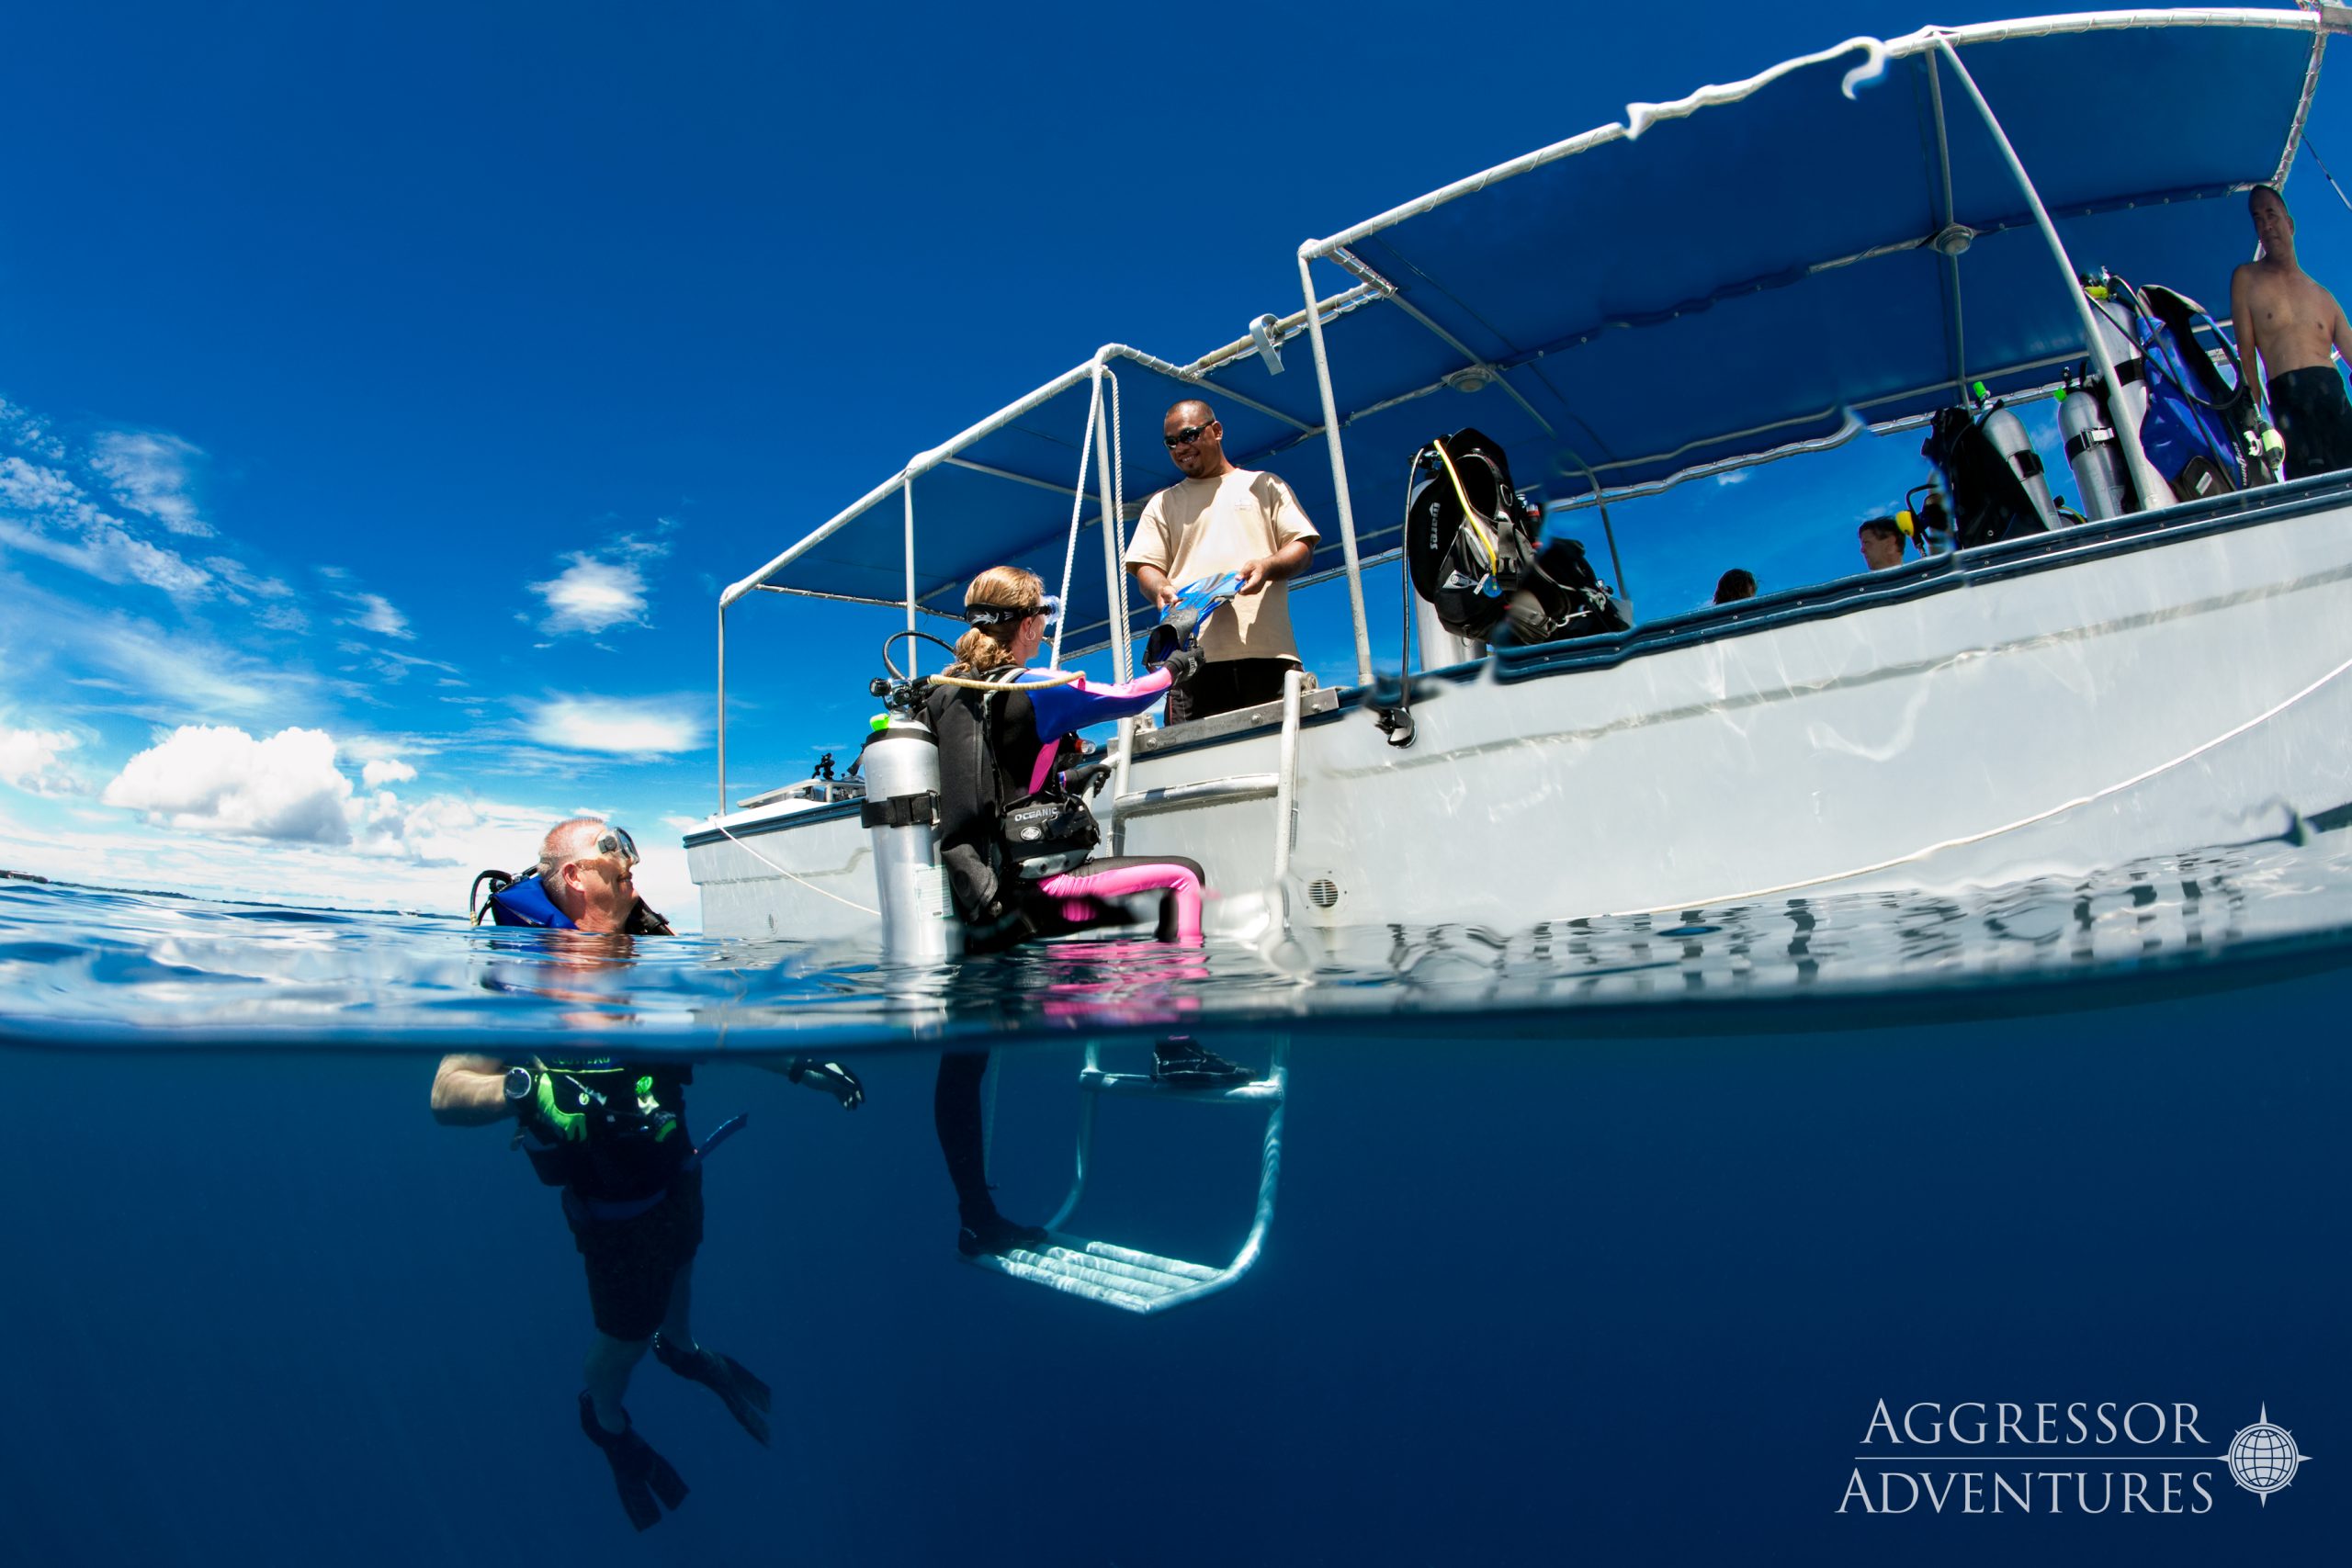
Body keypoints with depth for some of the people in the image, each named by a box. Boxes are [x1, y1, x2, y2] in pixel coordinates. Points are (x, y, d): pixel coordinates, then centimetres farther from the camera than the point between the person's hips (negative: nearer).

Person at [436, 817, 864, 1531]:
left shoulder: (649, 937, -9)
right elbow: (447, 1095, -30)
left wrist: (797, 1063, -15)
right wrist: (526, 1089, -49)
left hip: (674, 1154, 6)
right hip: (608, 1183, -6)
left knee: (680, 1255, 31)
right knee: (627, 1325, 15)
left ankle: (680, 1346, 64)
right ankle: (605, 1418, 49)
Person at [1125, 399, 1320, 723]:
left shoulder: (1263, 485, 22)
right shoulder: (1162, 504, 27)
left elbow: (1302, 546, 13)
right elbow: (1146, 566, 16)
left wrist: (1267, 567, -10)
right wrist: (1161, 589, -10)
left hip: (1267, 648, -1)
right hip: (1193, 656, 1)